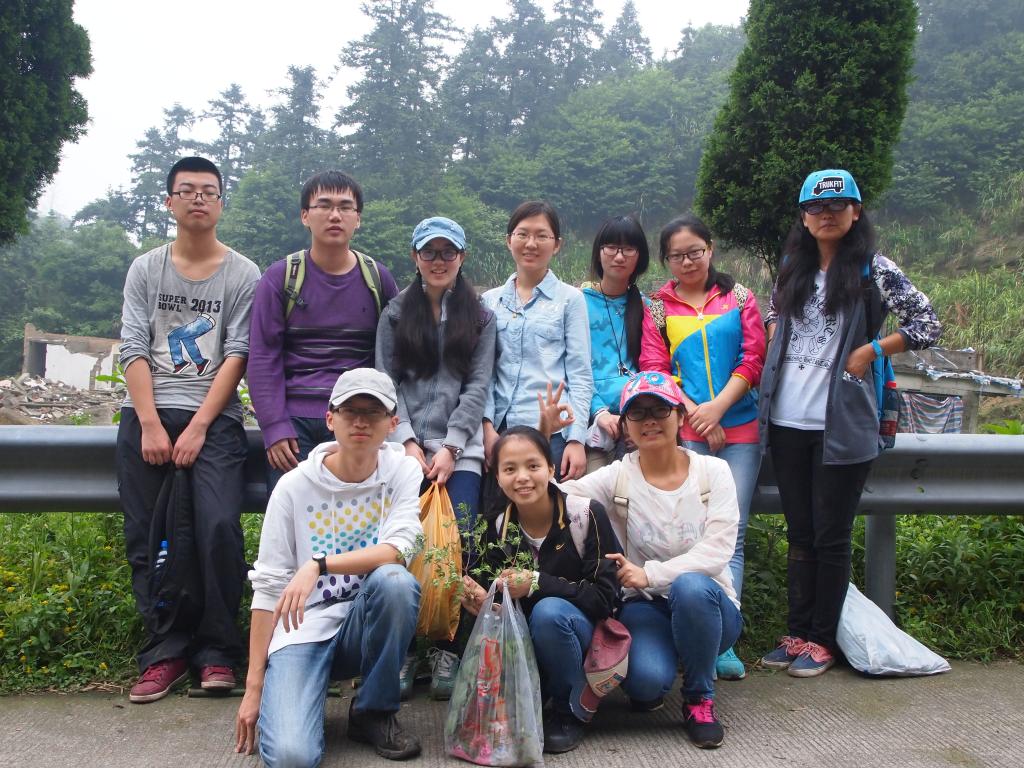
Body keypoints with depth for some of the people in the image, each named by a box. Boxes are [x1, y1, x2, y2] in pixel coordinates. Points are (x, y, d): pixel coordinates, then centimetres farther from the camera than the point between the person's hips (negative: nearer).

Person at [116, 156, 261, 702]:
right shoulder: (145, 269, 12)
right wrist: (151, 425, -9)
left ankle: (217, 652, -4)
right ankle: (166, 653, 7)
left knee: (219, 526, -18)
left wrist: (198, 427, -11)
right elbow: (133, 350, 4)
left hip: (213, 417, -2)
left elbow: (237, 356, -2)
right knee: (145, 538, -2)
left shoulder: (244, 275, 6)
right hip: (146, 415, 3)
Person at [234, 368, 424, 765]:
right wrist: (254, 683, -8)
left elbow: (397, 551, -18)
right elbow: (268, 587, -5)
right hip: (303, 628, -3)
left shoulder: (403, 472, -4)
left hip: (364, 625, 3)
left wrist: (318, 565, -30)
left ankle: (375, 712, -9)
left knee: (395, 580, -33)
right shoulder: (295, 485, -7)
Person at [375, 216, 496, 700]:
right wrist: (409, 443, -7)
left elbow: (478, 386, 4)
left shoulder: (480, 317, 12)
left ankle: (448, 648, 0)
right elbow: (387, 383, 6)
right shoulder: (395, 314, 14)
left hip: (460, 446, 0)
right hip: (406, 441, 0)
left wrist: (451, 447, -7)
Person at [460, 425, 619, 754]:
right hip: (527, 641, 3)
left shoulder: (586, 514, -17)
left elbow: (604, 597, -19)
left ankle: (569, 710, -9)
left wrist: (537, 584, -29)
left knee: (549, 610, -34)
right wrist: (483, 603, -25)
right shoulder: (497, 527, -4)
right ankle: (533, 695, 9)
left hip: (585, 632, -3)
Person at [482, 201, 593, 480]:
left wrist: (576, 439, -8)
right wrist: (487, 426, -3)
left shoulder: (570, 299, 4)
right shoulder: (490, 301, 12)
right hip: (499, 430, 3)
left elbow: (580, 377, 0)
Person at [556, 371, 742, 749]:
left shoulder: (712, 471, -3)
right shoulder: (618, 477, -3)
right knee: (646, 679, -32)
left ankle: (700, 699, -9)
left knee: (690, 586, -36)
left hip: (705, 605, 1)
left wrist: (651, 574, -23)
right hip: (644, 607, 0)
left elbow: (717, 549, -14)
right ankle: (648, 687, 10)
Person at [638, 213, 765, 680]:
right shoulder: (658, 308, 12)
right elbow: (654, 371, 3)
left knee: (732, 531, -4)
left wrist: (717, 406, -9)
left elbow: (753, 359, 4)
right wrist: (694, 414, -9)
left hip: (739, 427, 1)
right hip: (683, 431, -1)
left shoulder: (739, 299, 12)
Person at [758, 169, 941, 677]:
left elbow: (928, 325, -4)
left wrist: (870, 351, -11)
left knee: (831, 536, 2)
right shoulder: (791, 271, 12)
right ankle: (798, 632, 21)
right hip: (786, 422, 5)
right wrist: (773, 352, 11)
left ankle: (822, 640, 14)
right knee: (799, 535, 12)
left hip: (842, 424, -5)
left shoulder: (875, 270, -3)